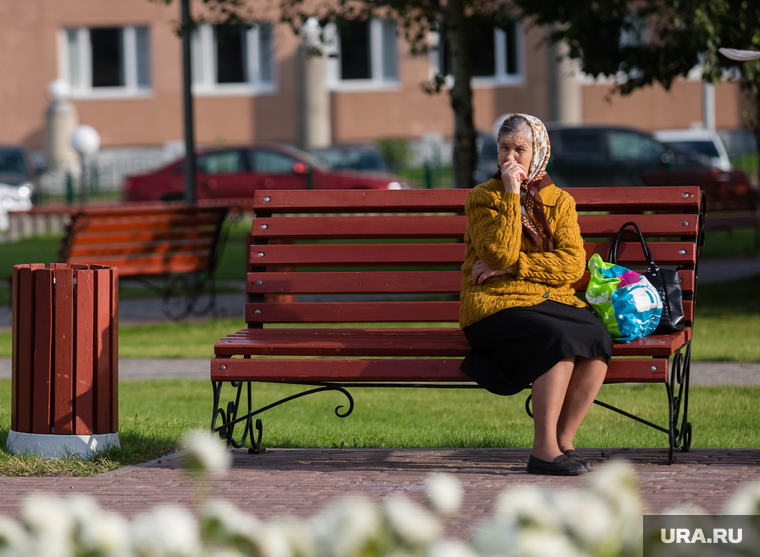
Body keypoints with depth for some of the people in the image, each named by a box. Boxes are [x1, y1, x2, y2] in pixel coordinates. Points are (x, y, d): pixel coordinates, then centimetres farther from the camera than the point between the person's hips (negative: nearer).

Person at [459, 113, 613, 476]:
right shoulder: (482, 198, 4)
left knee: (598, 339, -28)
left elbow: (572, 265, -1)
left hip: (553, 300, 4)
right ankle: (544, 449, -30)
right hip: (496, 303, -4)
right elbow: (501, 253, -14)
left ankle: (563, 441, -19)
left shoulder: (559, 201, 14)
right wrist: (512, 194, -12)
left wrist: (511, 266, -10)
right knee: (560, 339, -34)